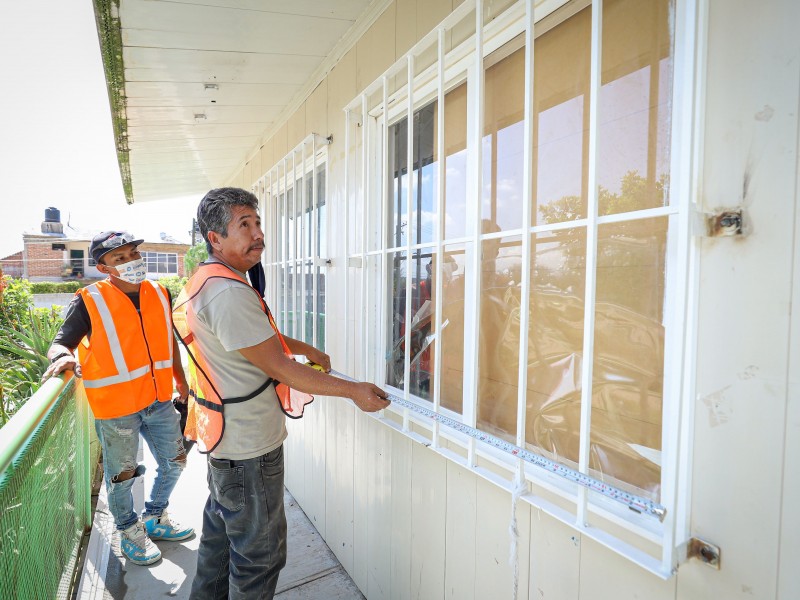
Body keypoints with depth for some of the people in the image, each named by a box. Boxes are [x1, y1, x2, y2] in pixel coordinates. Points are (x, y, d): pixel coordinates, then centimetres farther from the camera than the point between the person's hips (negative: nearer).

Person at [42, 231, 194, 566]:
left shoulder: (159, 294, 1)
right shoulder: (90, 302, -13)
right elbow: (60, 343, -11)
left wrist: (182, 383, 16)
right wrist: (63, 356, -36)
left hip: (160, 400, 5)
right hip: (116, 407, -5)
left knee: (174, 462, 17)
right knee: (122, 475, 13)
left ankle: (155, 519, 43)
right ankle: (130, 532, 40)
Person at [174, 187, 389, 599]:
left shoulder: (211, 280, 7)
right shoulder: (228, 292, -28)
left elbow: (261, 335, 19)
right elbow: (278, 368, -26)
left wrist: (306, 349, 15)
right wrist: (354, 391, -19)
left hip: (225, 440, 11)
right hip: (249, 449, -11)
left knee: (221, 530, 29)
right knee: (259, 552, 9)